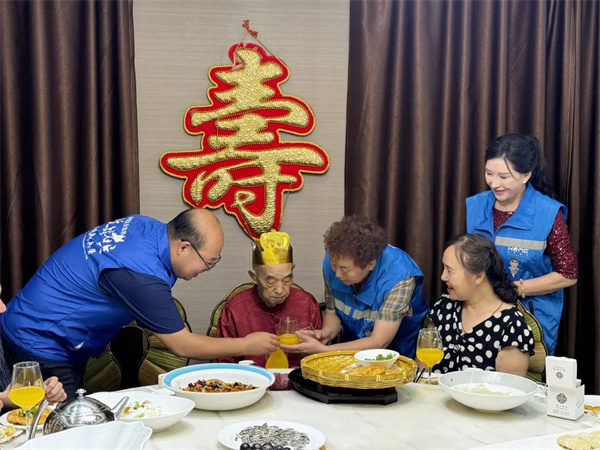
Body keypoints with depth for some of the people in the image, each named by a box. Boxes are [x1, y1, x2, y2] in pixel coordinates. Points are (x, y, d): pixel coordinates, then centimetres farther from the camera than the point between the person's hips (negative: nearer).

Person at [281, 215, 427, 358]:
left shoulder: (400, 277, -26)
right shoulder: (335, 261, -12)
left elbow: (379, 343, -26)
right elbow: (332, 312, 3)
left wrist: (320, 349, -30)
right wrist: (326, 333, -19)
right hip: (352, 351, 3)